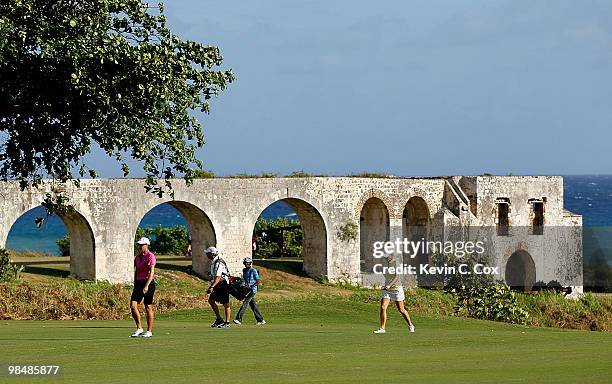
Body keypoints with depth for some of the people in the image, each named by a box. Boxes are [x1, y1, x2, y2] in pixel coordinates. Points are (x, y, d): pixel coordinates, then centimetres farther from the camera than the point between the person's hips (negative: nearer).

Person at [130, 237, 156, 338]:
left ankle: (149, 331, 10)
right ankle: (139, 328, 3)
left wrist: (146, 286, -26)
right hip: (138, 283, 6)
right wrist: (135, 285, 18)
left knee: (148, 307, 1)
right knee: (133, 305, -7)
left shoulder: (150, 256, -9)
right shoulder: (137, 257, 12)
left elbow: (151, 272, -17)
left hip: (148, 283, -6)